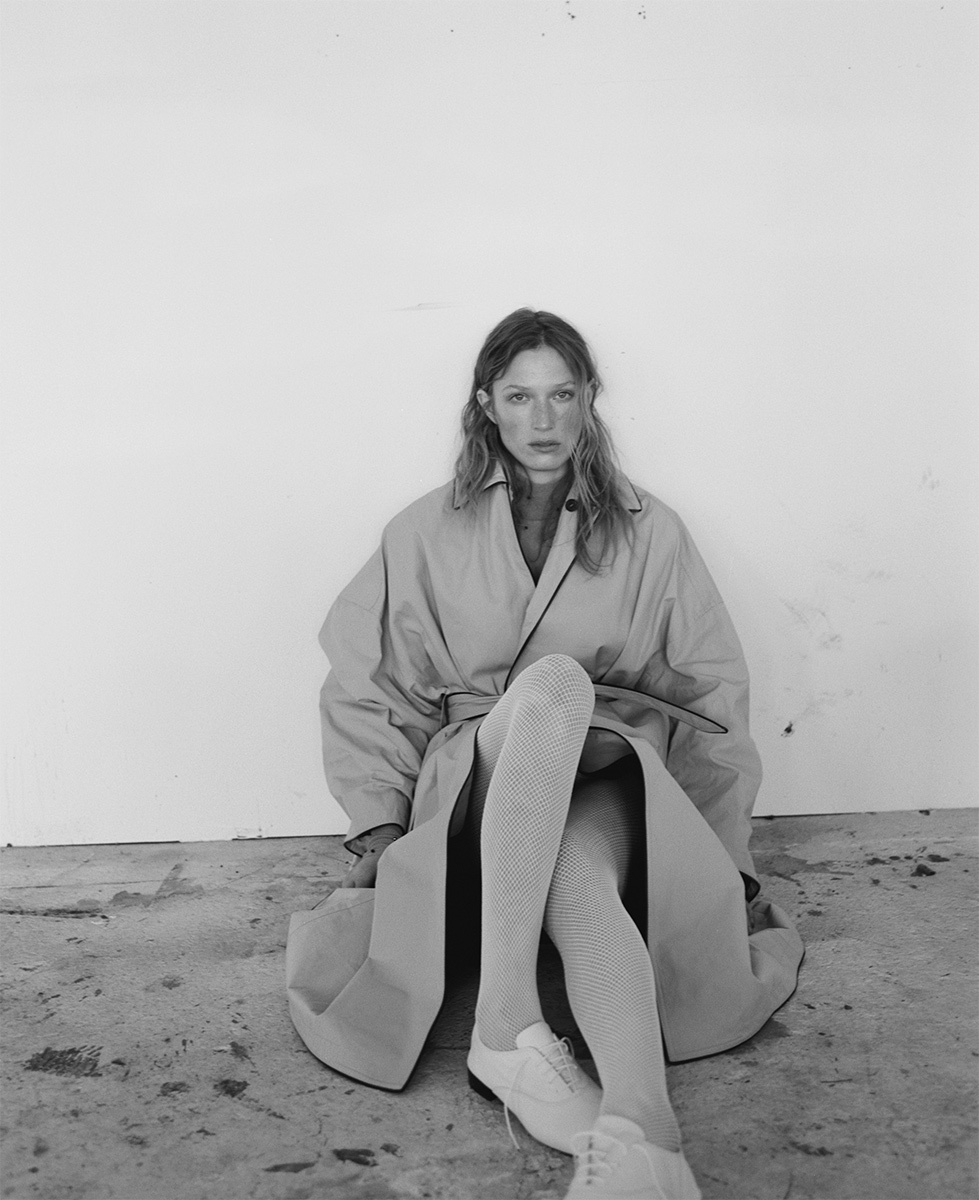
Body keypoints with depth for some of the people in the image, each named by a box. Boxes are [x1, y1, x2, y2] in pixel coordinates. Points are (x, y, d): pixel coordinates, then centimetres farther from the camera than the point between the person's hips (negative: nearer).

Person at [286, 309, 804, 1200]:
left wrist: (728, 858, 4)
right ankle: (508, 1025, -44)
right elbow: (365, 690, 7)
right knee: (556, 681, -36)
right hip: (478, 773, 0)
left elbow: (715, 697, 9)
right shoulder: (428, 534, 8)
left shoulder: (650, 534, 9)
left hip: (608, 775, 1)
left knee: (576, 867, -38)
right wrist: (379, 828, -4)